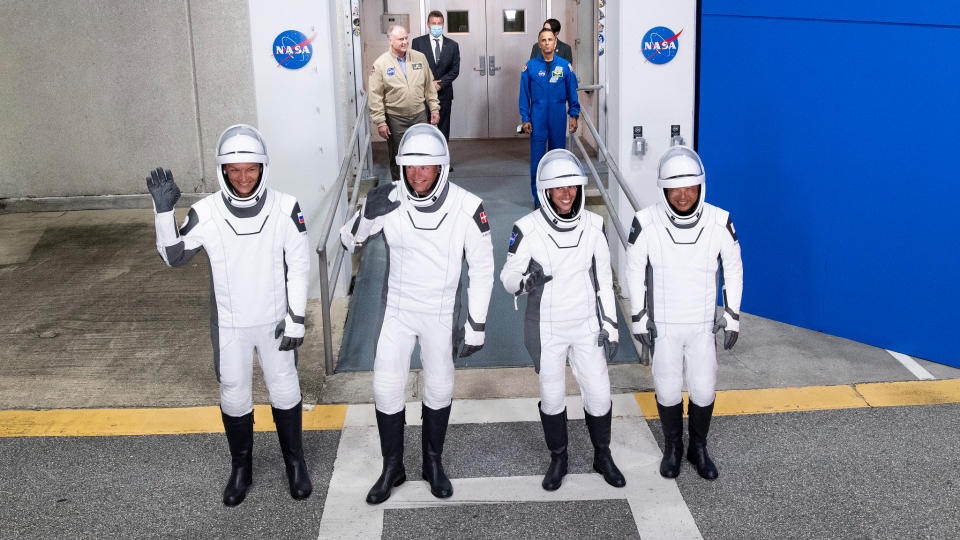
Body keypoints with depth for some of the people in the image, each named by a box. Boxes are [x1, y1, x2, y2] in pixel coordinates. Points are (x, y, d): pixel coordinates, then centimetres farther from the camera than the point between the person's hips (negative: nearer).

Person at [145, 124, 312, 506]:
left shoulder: (285, 208, -16)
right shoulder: (206, 213, -15)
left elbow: (299, 267, -9)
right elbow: (174, 257, -4)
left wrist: (296, 319, -9)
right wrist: (164, 211, -19)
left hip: (274, 320, 0)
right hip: (229, 324, 1)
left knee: (284, 389, 14)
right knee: (234, 395, 13)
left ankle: (295, 463, 34)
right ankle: (241, 468, 34)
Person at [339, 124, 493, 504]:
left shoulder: (467, 208, -18)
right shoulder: (389, 200, -14)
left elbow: (482, 268, -9)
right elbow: (349, 241, -3)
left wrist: (476, 326, -9)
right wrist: (368, 215, -25)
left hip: (441, 314, -1)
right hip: (397, 309, 1)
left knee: (439, 389, 12)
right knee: (386, 387, 1)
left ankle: (433, 463, 34)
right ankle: (393, 467, 22)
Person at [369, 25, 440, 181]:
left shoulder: (419, 57, 4)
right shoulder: (380, 64, -6)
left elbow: (429, 85, 12)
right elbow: (375, 97, -6)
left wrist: (434, 108, 8)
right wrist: (380, 122, -10)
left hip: (419, 114, 3)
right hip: (395, 118, -3)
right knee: (397, 158, 3)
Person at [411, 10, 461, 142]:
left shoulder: (452, 45, 8)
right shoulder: (418, 42, 4)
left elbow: (455, 70, 3)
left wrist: (440, 84, -9)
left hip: (444, 93, 2)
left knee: (443, 129, 3)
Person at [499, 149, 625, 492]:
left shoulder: (593, 225, -7)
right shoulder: (528, 229, -16)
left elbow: (603, 278, 2)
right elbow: (508, 279, -9)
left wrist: (610, 326, 0)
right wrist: (528, 280, -32)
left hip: (586, 326, 2)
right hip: (547, 330, -2)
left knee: (599, 395, 7)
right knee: (552, 397, 11)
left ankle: (603, 457, 32)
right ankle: (558, 460, 34)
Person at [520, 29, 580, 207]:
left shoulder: (565, 66, 4)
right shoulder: (530, 66, 1)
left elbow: (572, 92, 8)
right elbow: (524, 94, 3)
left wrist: (574, 115, 2)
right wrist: (525, 119, -2)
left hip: (558, 117, 1)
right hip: (538, 117, -1)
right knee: (537, 158, -2)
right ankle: (538, 198, 6)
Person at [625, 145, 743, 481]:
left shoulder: (719, 221, -14)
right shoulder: (646, 223, -18)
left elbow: (733, 268, 0)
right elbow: (635, 270, -4)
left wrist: (733, 317, 1)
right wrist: (640, 318, -3)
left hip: (703, 325, 1)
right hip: (663, 324, -1)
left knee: (704, 391, 8)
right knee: (668, 391, 9)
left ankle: (698, 449, 33)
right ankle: (673, 448, 34)